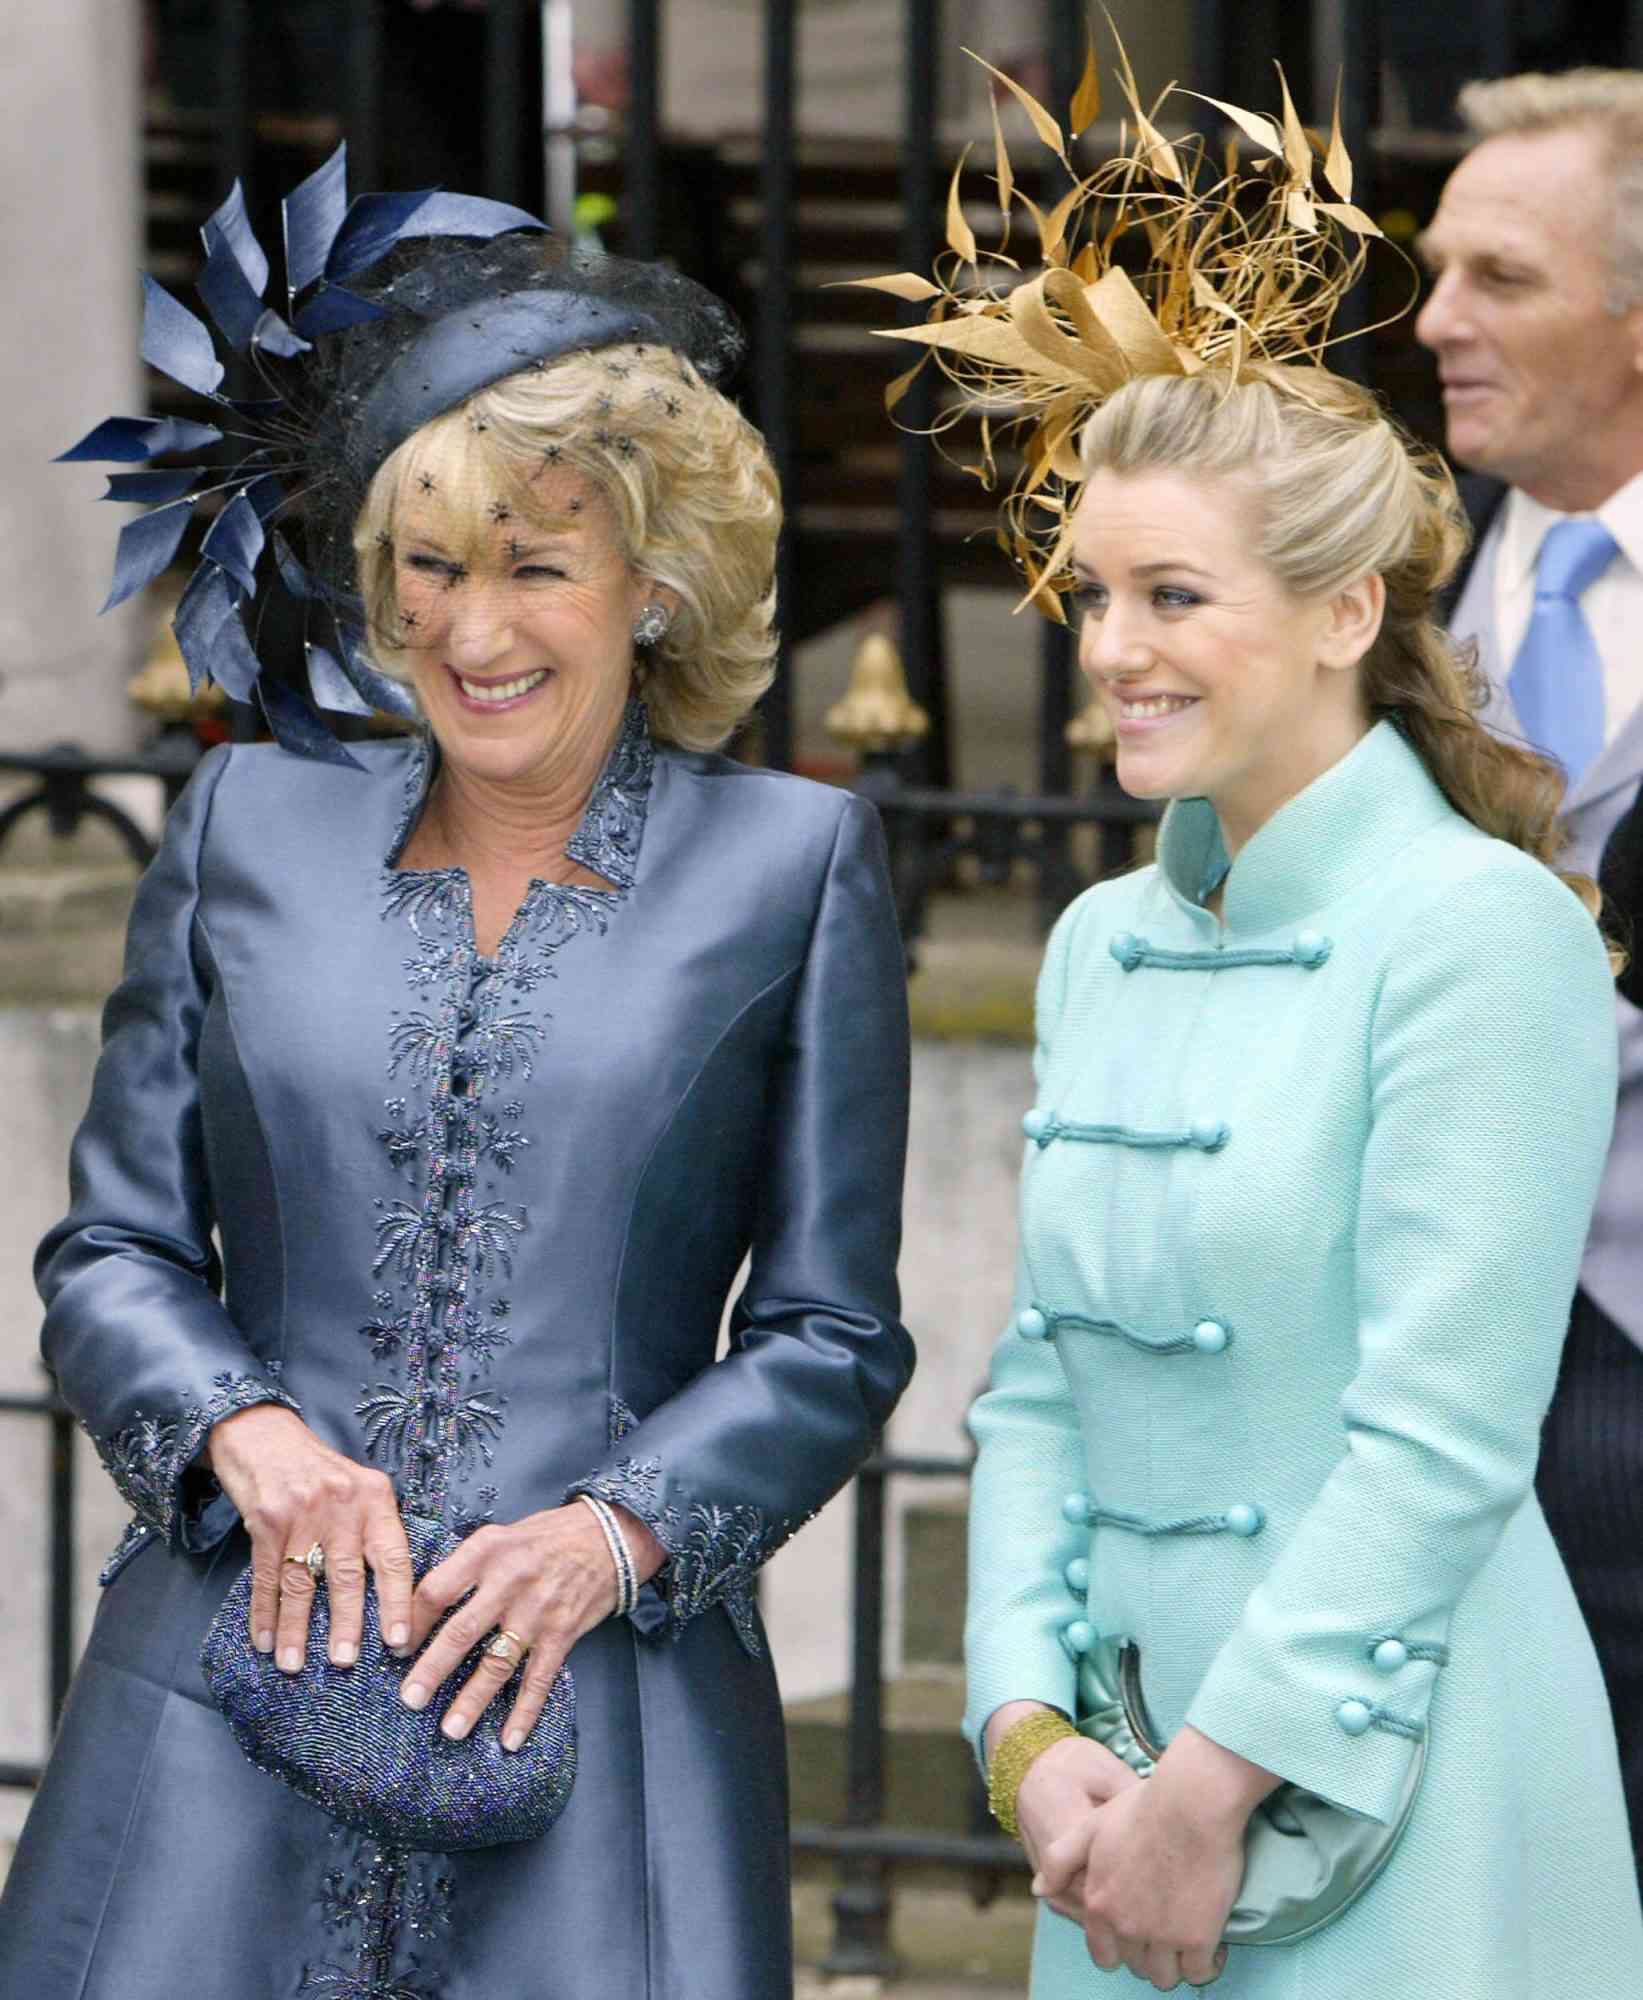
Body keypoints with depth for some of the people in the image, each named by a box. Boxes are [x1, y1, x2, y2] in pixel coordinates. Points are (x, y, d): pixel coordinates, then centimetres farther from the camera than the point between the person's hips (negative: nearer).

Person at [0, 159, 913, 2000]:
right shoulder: (249, 826, 11)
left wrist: (613, 1534, -10)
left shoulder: (792, 865, 5)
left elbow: (831, 1335, 5)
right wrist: (247, 1435, -7)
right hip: (235, 1673, 2)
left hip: (605, 1705, -1)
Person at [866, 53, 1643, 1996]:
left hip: (1390, 1811, -6)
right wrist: (1031, 1737, -1)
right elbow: (1036, 1383, 12)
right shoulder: (1102, 944, 11)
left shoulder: (1480, 933, -11)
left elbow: (1443, 1436, -16)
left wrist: (1221, 1782, -15)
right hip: (1126, 1776, 7)